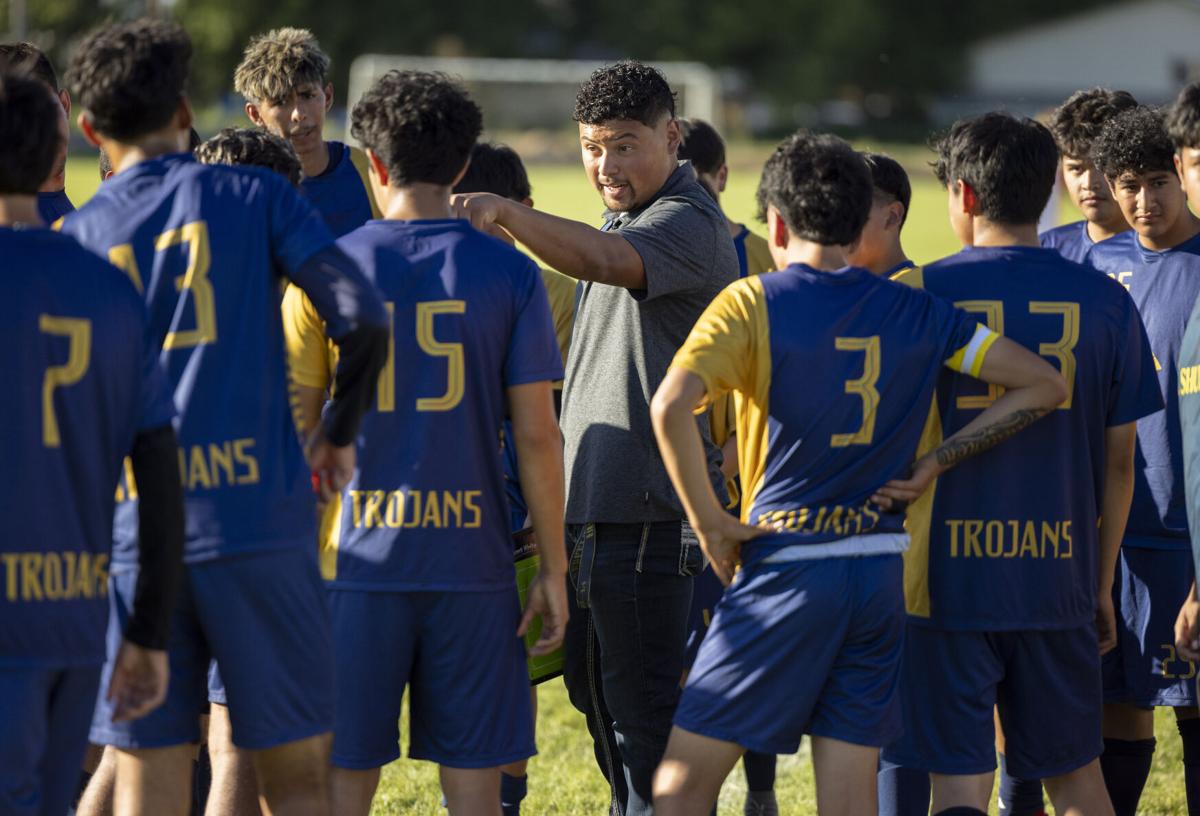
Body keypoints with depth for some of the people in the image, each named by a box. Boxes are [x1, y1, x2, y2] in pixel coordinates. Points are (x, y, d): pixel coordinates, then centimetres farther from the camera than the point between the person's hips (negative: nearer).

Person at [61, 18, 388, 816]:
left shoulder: (74, 236, 8)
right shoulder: (254, 197, 4)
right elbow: (362, 318, -7)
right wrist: (340, 434, 8)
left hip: (134, 536, 2)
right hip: (261, 521, -1)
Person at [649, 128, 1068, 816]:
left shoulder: (752, 303, -5)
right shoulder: (915, 313, 6)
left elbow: (671, 407, -21)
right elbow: (1045, 384, 7)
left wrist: (710, 521, -10)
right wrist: (934, 463, 6)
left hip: (787, 573, -4)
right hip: (880, 574, 4)